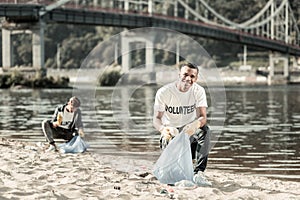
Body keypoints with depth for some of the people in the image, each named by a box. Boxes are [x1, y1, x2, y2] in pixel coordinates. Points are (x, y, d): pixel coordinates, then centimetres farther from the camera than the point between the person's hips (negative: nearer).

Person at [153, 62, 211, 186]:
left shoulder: (198, 91, -7)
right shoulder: (164, 92, -11)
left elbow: (203, 117, -17)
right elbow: (156, 118, -14)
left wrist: (196, 124, -44)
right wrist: (163, 129, -39)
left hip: (190, 131, 1)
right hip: (171, 132, -1)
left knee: (204, 131, -34)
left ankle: (198, 172, -36)